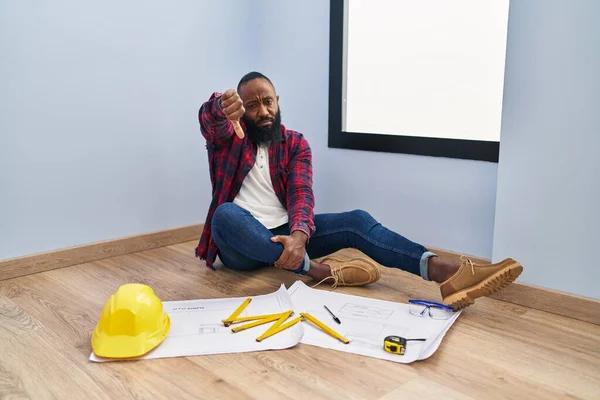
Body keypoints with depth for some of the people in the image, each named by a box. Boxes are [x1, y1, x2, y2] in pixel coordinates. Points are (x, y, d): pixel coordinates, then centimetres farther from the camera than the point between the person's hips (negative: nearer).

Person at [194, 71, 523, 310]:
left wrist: (299, 234, -34)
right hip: (241, 246, -2)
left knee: (356, 221, -21)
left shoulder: (295, 144, 5)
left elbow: (301, 193, -12)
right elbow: (208, 118, -25)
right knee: (225, 215, -38)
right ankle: (317, 270, -38)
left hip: (285, 234, 2)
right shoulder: (229, 136, 0)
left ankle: (445, 272, -37)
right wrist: (222, 107, -51)